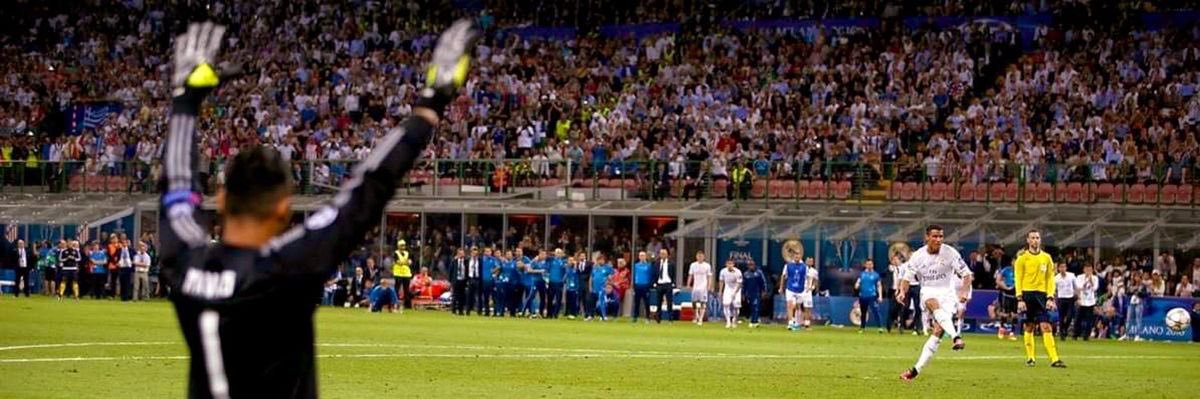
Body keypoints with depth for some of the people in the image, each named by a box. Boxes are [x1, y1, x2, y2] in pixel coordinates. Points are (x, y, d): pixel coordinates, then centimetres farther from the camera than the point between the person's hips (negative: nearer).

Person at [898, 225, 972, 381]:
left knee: (938, 330, -17)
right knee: (935, 305, -38)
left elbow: (966, 274, -4)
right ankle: (956, 337, -56)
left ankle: (917, 369, -14)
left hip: (947, 292, 0)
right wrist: (902, 292, -18)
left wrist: (963, 292, -22)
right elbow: (907, 278, 3)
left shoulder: (950, 253, -8)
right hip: (928, 292, 0)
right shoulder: (918, 256, -3)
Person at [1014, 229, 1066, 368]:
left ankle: (1054, 359, -15)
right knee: (1029, 327, 3)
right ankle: (1029, 357, 13)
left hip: (1041, 295, 1)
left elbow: (1050, 278, 10)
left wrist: (1050, 297, 0)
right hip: (1027, 294, -1)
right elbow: (1018, 279, 0)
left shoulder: (1046, 258, 10)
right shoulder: (1022, 258, 2)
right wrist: (1020, 299, -8)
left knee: (1046, 327, -8)